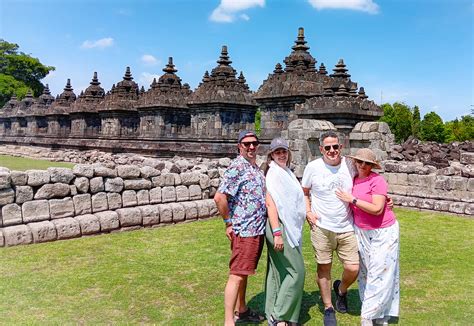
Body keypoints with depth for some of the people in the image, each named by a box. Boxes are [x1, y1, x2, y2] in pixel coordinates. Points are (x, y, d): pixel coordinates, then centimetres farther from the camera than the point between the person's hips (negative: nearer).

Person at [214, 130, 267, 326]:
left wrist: (261, 225, 15)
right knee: (236, 275, -4)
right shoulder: (237, 167, -14)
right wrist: (229, 223, -14)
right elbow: (219, 197, -22)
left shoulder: (256, 167, 13)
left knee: (244, 273, 18)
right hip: (244, 231, -9)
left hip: (257, 230, 9)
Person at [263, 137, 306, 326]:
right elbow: (270, 203, -20)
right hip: (280, 226, -9)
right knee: (296, 270, -5)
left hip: (289, 227, 9)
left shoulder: (286, 172, 14)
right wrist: (277, 232, -24)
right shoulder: (273, 173, -13)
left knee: (277, 271, 13)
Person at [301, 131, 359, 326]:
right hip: (321, 227, -1)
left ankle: (341, 289, 33)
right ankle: (329, 309, 28)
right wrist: (308, 212, -5)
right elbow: (304, 192, 8)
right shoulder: (313, 167, -5)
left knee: (353, 268, -2)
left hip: (346, 227, 1)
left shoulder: (350, 165, -2)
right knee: (324, 267, 8)